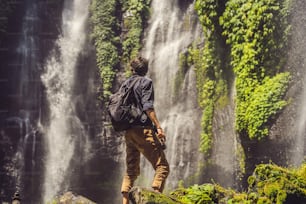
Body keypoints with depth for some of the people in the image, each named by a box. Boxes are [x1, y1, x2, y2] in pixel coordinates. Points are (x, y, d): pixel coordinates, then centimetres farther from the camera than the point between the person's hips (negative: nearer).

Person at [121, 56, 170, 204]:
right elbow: (147, 107, -14)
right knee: (162, 166, -8)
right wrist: (158, 127, -16)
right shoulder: (146, 82, -3)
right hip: (143, 129, -8)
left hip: (128, 132, 8)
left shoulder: (125, 84, 18)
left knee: (131, 169, 12)